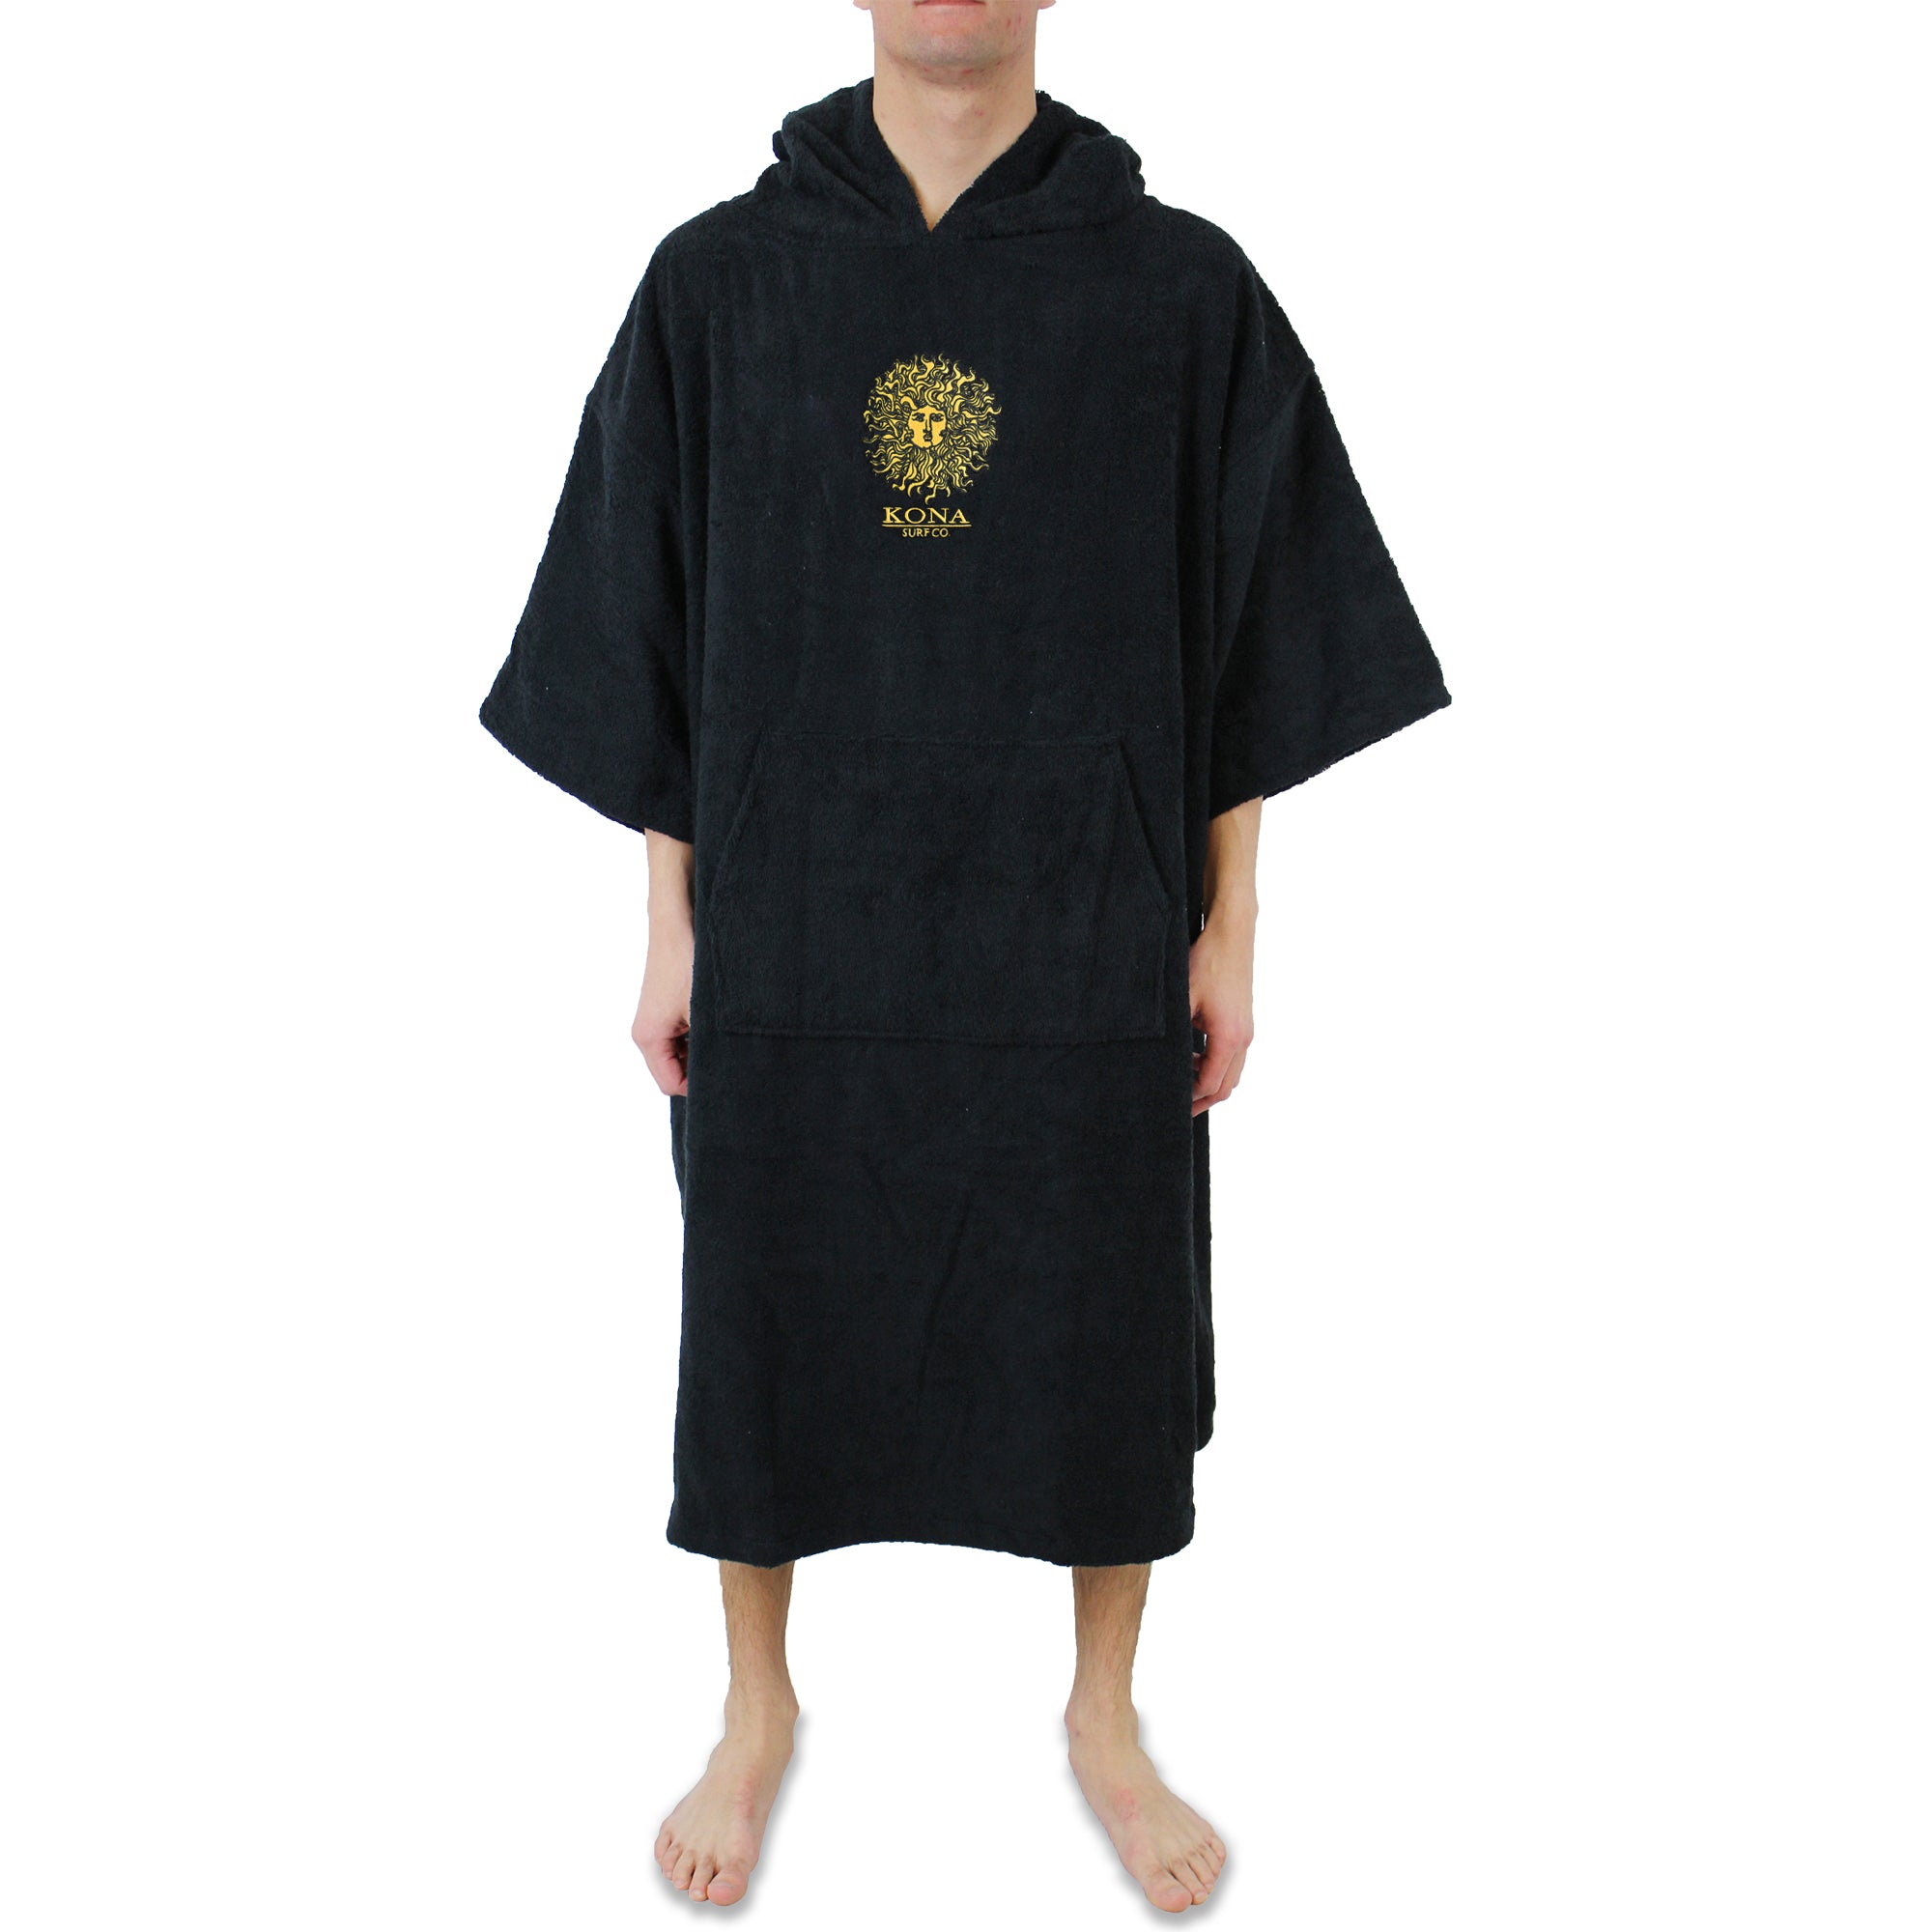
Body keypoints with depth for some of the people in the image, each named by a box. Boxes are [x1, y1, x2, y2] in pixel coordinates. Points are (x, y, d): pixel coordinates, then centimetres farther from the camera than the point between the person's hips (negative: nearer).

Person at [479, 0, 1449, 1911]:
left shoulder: (1182, 287, -2)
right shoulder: (719, 280, 0)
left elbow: (1245, 638, 2)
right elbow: (660, 636, 3)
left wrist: (1230, 928, 0)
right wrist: (672, 928, 2)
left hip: (1083, 944, 0)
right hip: (795, 937, 1)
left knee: (1100, 1328, 12)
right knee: (768, 1321, 12)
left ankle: (1105, 1717, 37)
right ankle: (757, 1709, 38)